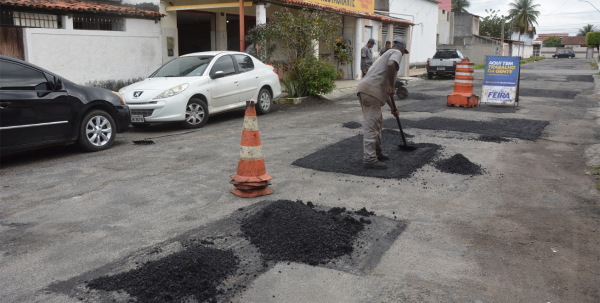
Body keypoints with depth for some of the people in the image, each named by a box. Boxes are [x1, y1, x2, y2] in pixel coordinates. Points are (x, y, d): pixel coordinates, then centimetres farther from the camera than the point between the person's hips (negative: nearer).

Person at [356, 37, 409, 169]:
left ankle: (377, 153, 31)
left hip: (365, 90, 10)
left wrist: (392, 107, 37)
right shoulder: (396, 53, 6)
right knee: (371, 125, -9)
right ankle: (369, 159, -7)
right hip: (371, 91, -10)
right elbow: (391, 65, -22)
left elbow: (383, 88, 35)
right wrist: (391, 86, -11)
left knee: (377, 122, 21)